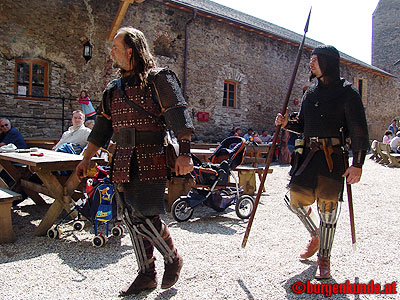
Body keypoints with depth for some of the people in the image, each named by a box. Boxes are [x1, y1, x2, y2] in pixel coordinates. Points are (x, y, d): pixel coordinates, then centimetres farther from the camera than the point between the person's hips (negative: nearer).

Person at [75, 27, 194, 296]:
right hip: (124, 165, 7)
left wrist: (185, 153, -22)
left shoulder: (159, 79, -2)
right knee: (131, 219, 9)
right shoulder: (114, 88, 20)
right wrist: (86, 159, 20)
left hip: (150, 162, -7)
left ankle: (173, 259, 19)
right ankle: (147, 275, 25)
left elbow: (179, 117, -12)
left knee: (145, 216, -9)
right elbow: (102, 127, 22)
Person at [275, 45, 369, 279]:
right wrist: (286, 124, 1)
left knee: (328, 207, 0)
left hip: (333, 156, -5)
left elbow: (359, 130, -6)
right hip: (309, 154, 6)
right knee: (296, 199, 3)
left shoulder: (347, 93, -3)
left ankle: (324, 259, 18)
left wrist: (357, 164, -12)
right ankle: (316, 236, 33)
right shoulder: (311, 93, 15)